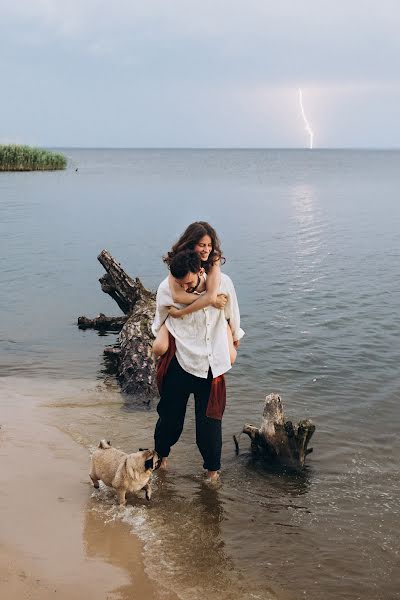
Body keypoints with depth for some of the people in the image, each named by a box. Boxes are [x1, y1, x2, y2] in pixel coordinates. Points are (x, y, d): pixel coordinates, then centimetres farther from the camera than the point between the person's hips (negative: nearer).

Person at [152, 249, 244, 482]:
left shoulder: (223, 283, -11)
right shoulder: (166, 288, -12)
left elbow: (232, 317, 8)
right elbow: (159, 324, 9)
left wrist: (232, 347, 21)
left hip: (211, 365, 0)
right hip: (179, 364, 0)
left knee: (210, 421, 5)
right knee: (170, 416, 11)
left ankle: (213, 469, 26)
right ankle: (161, 454, 39)